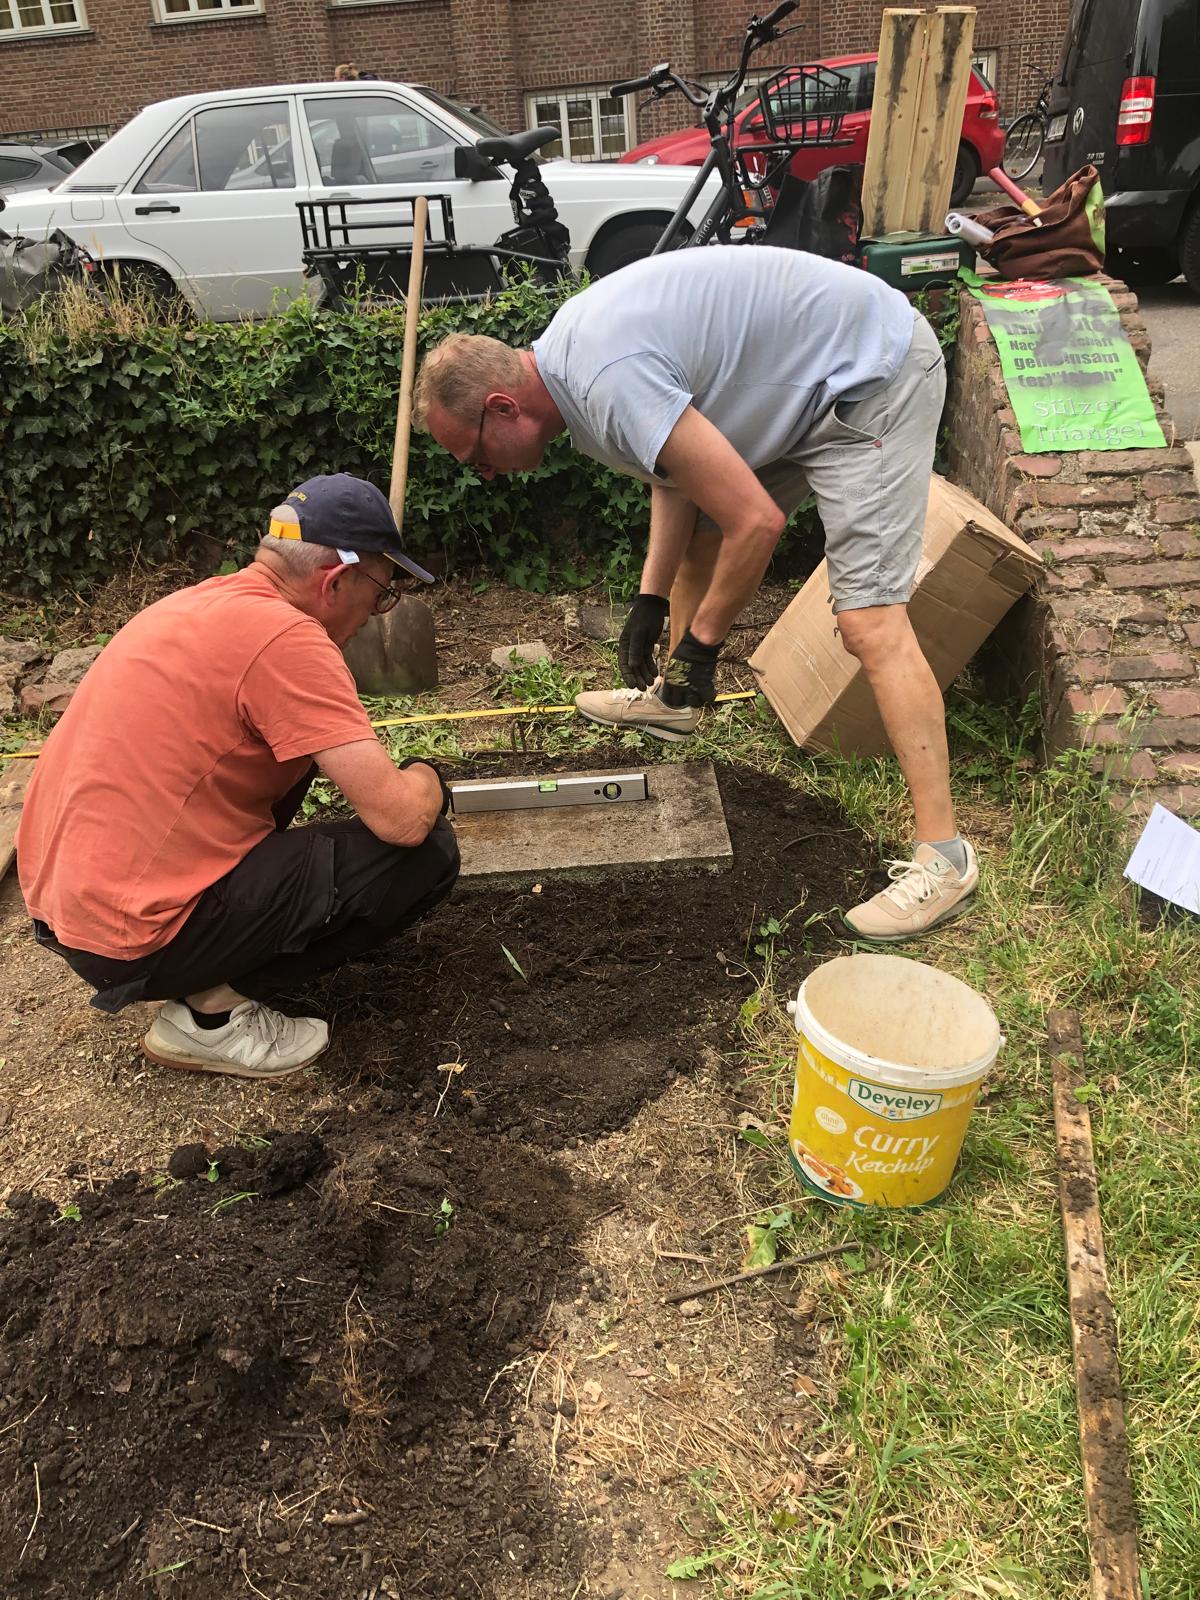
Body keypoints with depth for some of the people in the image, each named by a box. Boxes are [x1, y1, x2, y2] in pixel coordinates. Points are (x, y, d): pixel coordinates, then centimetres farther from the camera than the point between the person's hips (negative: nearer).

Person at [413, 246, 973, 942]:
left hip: (873, 375, -10)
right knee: (696, 538, 17)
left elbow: (756, 523, -29)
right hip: (809, 379, 10)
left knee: (870, 620, -18)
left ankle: (944, 859, -13)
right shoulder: (567, 352, 3)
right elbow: (680, 466, 14)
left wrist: (700, 643, -16)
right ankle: (673, 699, 40)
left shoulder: (610, 385, -29)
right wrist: (650, 601, 9)